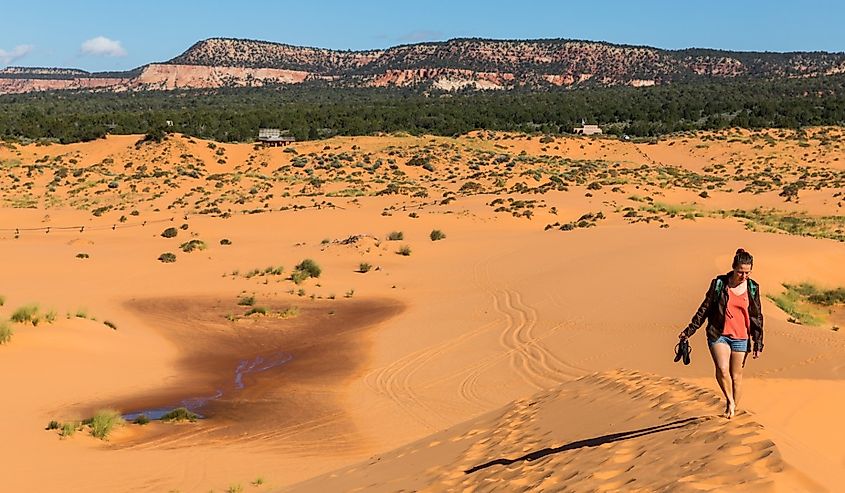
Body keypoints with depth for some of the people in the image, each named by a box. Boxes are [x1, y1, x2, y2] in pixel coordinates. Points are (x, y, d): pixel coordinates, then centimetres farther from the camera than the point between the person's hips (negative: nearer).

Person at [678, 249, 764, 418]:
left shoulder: (752, 288, 3)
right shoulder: (719, 283, -3)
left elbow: (757, 317, 9)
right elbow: (705, 308, 5)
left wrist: (758, 343, 5)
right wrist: (690, 330, 4)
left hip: (740, 338, 2)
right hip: (718, 334, -2)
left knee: (736, 375, 7)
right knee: (722, 369, -21)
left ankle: (733, 410, 23)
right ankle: (730, 401, 1)